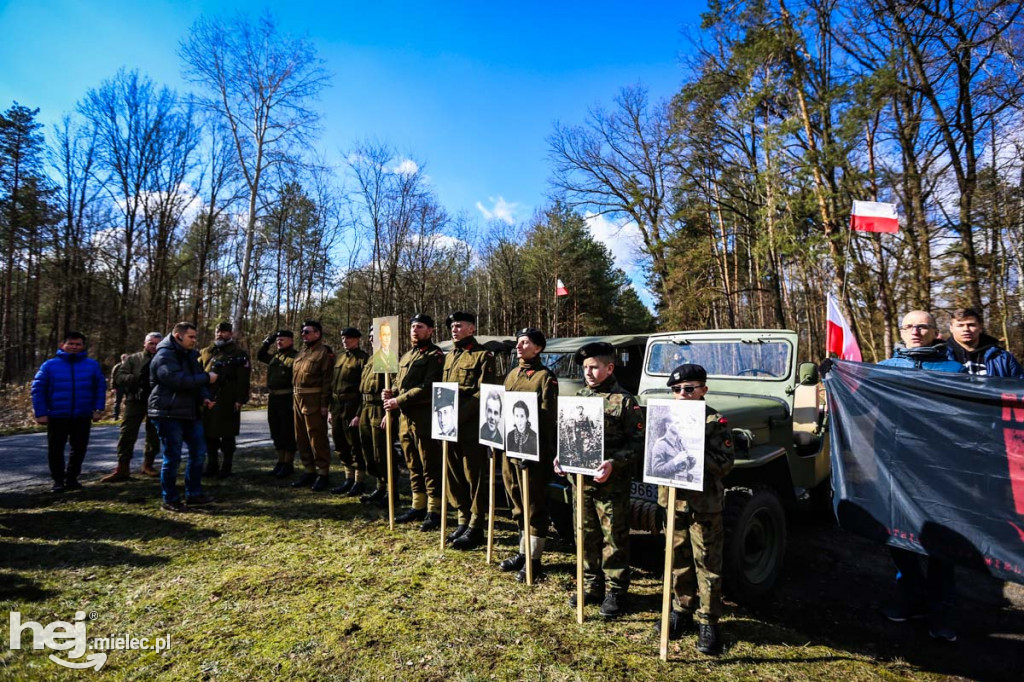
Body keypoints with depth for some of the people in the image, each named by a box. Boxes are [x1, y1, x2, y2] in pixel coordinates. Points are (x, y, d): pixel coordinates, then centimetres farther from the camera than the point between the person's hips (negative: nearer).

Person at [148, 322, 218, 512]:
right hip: (169, 413, -9)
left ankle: (193, 493, 24)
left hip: (190, 412, 9)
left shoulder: (190, 355, 14)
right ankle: (170, 500, 11)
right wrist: (207, 378, -20)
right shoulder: (164, 356, -14)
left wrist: (204, 397, -3)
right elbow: (178, 380, -27)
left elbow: (196, 380, 16)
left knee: (198, 452, 12)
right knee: (172, 457, -2)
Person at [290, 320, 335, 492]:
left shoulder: (324, 352, -8)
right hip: (298, 400, 9)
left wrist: (324, 404, -18)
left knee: (317, 439, -3)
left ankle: (323, 474, 7)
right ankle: (309, 471, 25)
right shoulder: (301, 353, 18)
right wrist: (295, 397, 12)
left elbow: (327, 380, -14)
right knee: (301, 438, 14)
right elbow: (294, 376, 20)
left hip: (314, 401, -9)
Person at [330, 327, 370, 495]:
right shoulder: (339, 357, 15)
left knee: (355, 445, 0)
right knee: (341, 446, 14)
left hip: (352, 407, -8)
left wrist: (359, 414, -18)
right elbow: (332, 384, 18)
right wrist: (331, 409, 14)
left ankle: (359, 482, 12)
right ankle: (349, 479, 26)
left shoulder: (363, 358, -8)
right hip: (337, 408, 8)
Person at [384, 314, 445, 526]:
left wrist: (399, 401, -18)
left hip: (425, 417, -8)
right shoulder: (406, 357, 19)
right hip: (405, 417, 8)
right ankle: (418, 506, 27)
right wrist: (391, 393, 1)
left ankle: (434, 512, 7)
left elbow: (427, 387, -18)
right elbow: (398, 382, 24)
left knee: (430, 467, -1)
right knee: (413, 466, 16)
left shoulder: (435, 355, -8)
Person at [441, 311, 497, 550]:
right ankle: (464, 520, 27)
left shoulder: (483, 356, -6)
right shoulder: (449, 357, 18)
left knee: (475, 478, 1)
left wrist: (459, 415, -20)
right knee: (455, 476, 13)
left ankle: (476, 528, 12)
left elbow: (483, 393, -14)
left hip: (472, 429, -7)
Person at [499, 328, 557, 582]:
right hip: (510, 449, 8)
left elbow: (547, 418, -14)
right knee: (518, 505, 17)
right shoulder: (512, 374, 14)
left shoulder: (545, 377, -9)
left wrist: (531, 451, -20)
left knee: (535, 507, 2)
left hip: (533, 453, -8)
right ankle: (523, 552, 31)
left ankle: (534, 561, 11)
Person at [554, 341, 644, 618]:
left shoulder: (625, 401, -9)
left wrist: (614, 463, -24)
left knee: (614, 539, 7)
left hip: (612, 483, -5)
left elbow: (637, 442, -12)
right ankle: (591, 586, 32)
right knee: (586, 536, 16)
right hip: (581, 479, 6)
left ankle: (616, 591, 22)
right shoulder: (579, 396, 8)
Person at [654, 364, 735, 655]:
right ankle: (683, 608, 33)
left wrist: (692, 452, -28)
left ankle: (708, 622, 18)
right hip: (674, 501, 5)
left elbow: (725, 463, -17)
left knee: (707, 565, 6)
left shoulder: (715, 422, -10)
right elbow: (655, 454, 7)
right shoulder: (668, 420, 4)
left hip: (704, 504, -5)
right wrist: (663, 452, -15)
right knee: (678, 560, 16)